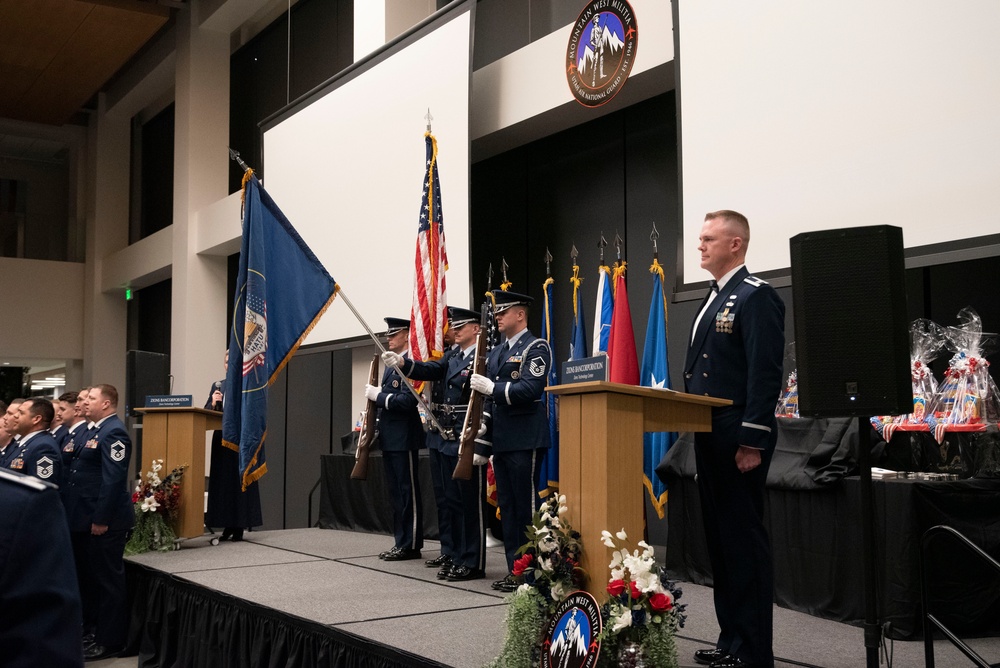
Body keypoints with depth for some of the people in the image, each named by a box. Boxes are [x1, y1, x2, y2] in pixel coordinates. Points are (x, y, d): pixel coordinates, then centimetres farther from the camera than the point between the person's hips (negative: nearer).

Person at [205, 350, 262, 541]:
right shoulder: (217, 386, 13)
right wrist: (213, 403, -10)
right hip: (221, 439, 4)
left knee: (239, 481, -3)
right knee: (222, 481, 3)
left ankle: (239, 527, 1)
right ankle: (227, 526, 10)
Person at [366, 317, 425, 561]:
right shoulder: (391, 365, 17)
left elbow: (407, 400, -23)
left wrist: (378, 395, -16)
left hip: (404, 438, -10)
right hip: (389, 438, 10)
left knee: (408, 492, -3)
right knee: (395, 491, 14)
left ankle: (411, 545, 3)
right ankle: (400, 542, 21)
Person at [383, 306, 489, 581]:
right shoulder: (452, 356, 15)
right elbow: (432, 370, 1)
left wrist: (481, 448, -21)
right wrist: (403, 363, -18)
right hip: (443, 440, 9)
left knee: (470, 503, -2)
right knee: (448, 500, 17)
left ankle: (472, 563, 4)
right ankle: (451, 553, 29)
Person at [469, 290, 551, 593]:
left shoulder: (536, 347, -5)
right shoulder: (495, 353, 19)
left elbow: (530, 389, -18)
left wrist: (493, 387, -20)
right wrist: (481, 442, 14)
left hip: (525, 440, -8)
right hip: (501, 440, 8)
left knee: (526, 505, -5)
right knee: (507, 506, 10)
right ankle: (515, 569, 17)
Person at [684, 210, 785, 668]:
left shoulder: (756, 296, -10)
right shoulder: (713, 300, 18)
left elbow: (765, 375, -17)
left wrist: (753, 442, -21)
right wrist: (697, 431, 16)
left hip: (739, 439, -9)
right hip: (709, 436, 9)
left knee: (744, 541, -3)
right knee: (719, 539, 13)